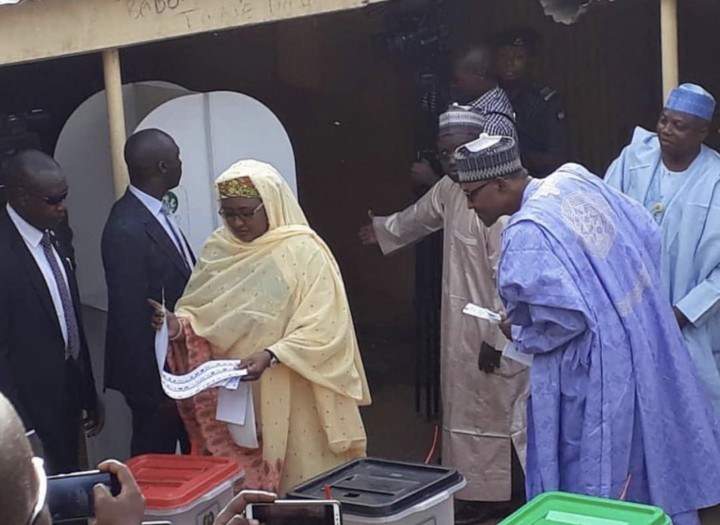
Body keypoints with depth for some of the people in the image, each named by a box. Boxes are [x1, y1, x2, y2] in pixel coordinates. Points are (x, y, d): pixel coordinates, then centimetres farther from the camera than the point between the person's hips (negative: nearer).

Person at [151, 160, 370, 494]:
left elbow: (321, 329, -16)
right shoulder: (218, 250, 5)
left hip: (293, 397, -4)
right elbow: (199, 311, 8)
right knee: (242, 484, 9)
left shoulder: (304, 252, -11)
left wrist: (270, 356, -28)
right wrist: (179, 325, -13)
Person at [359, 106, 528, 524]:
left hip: (494, 329, -9)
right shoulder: (449, 189, 5)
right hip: (462, 325, 9)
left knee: (497, 412, 2)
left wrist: (494, 338, -24)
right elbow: (420, 216, 28)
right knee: (468, 408, 17)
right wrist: (383, 230, 46)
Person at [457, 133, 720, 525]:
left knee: (590, 488, 7)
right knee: (647, 464, 22)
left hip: (594, 372, -9)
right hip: (643, 346, 9)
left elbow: (564, 317, -25)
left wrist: (521, 334, -5)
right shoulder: (574, 178, 2)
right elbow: (648, 235, 9)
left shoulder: (526, 235, -22)